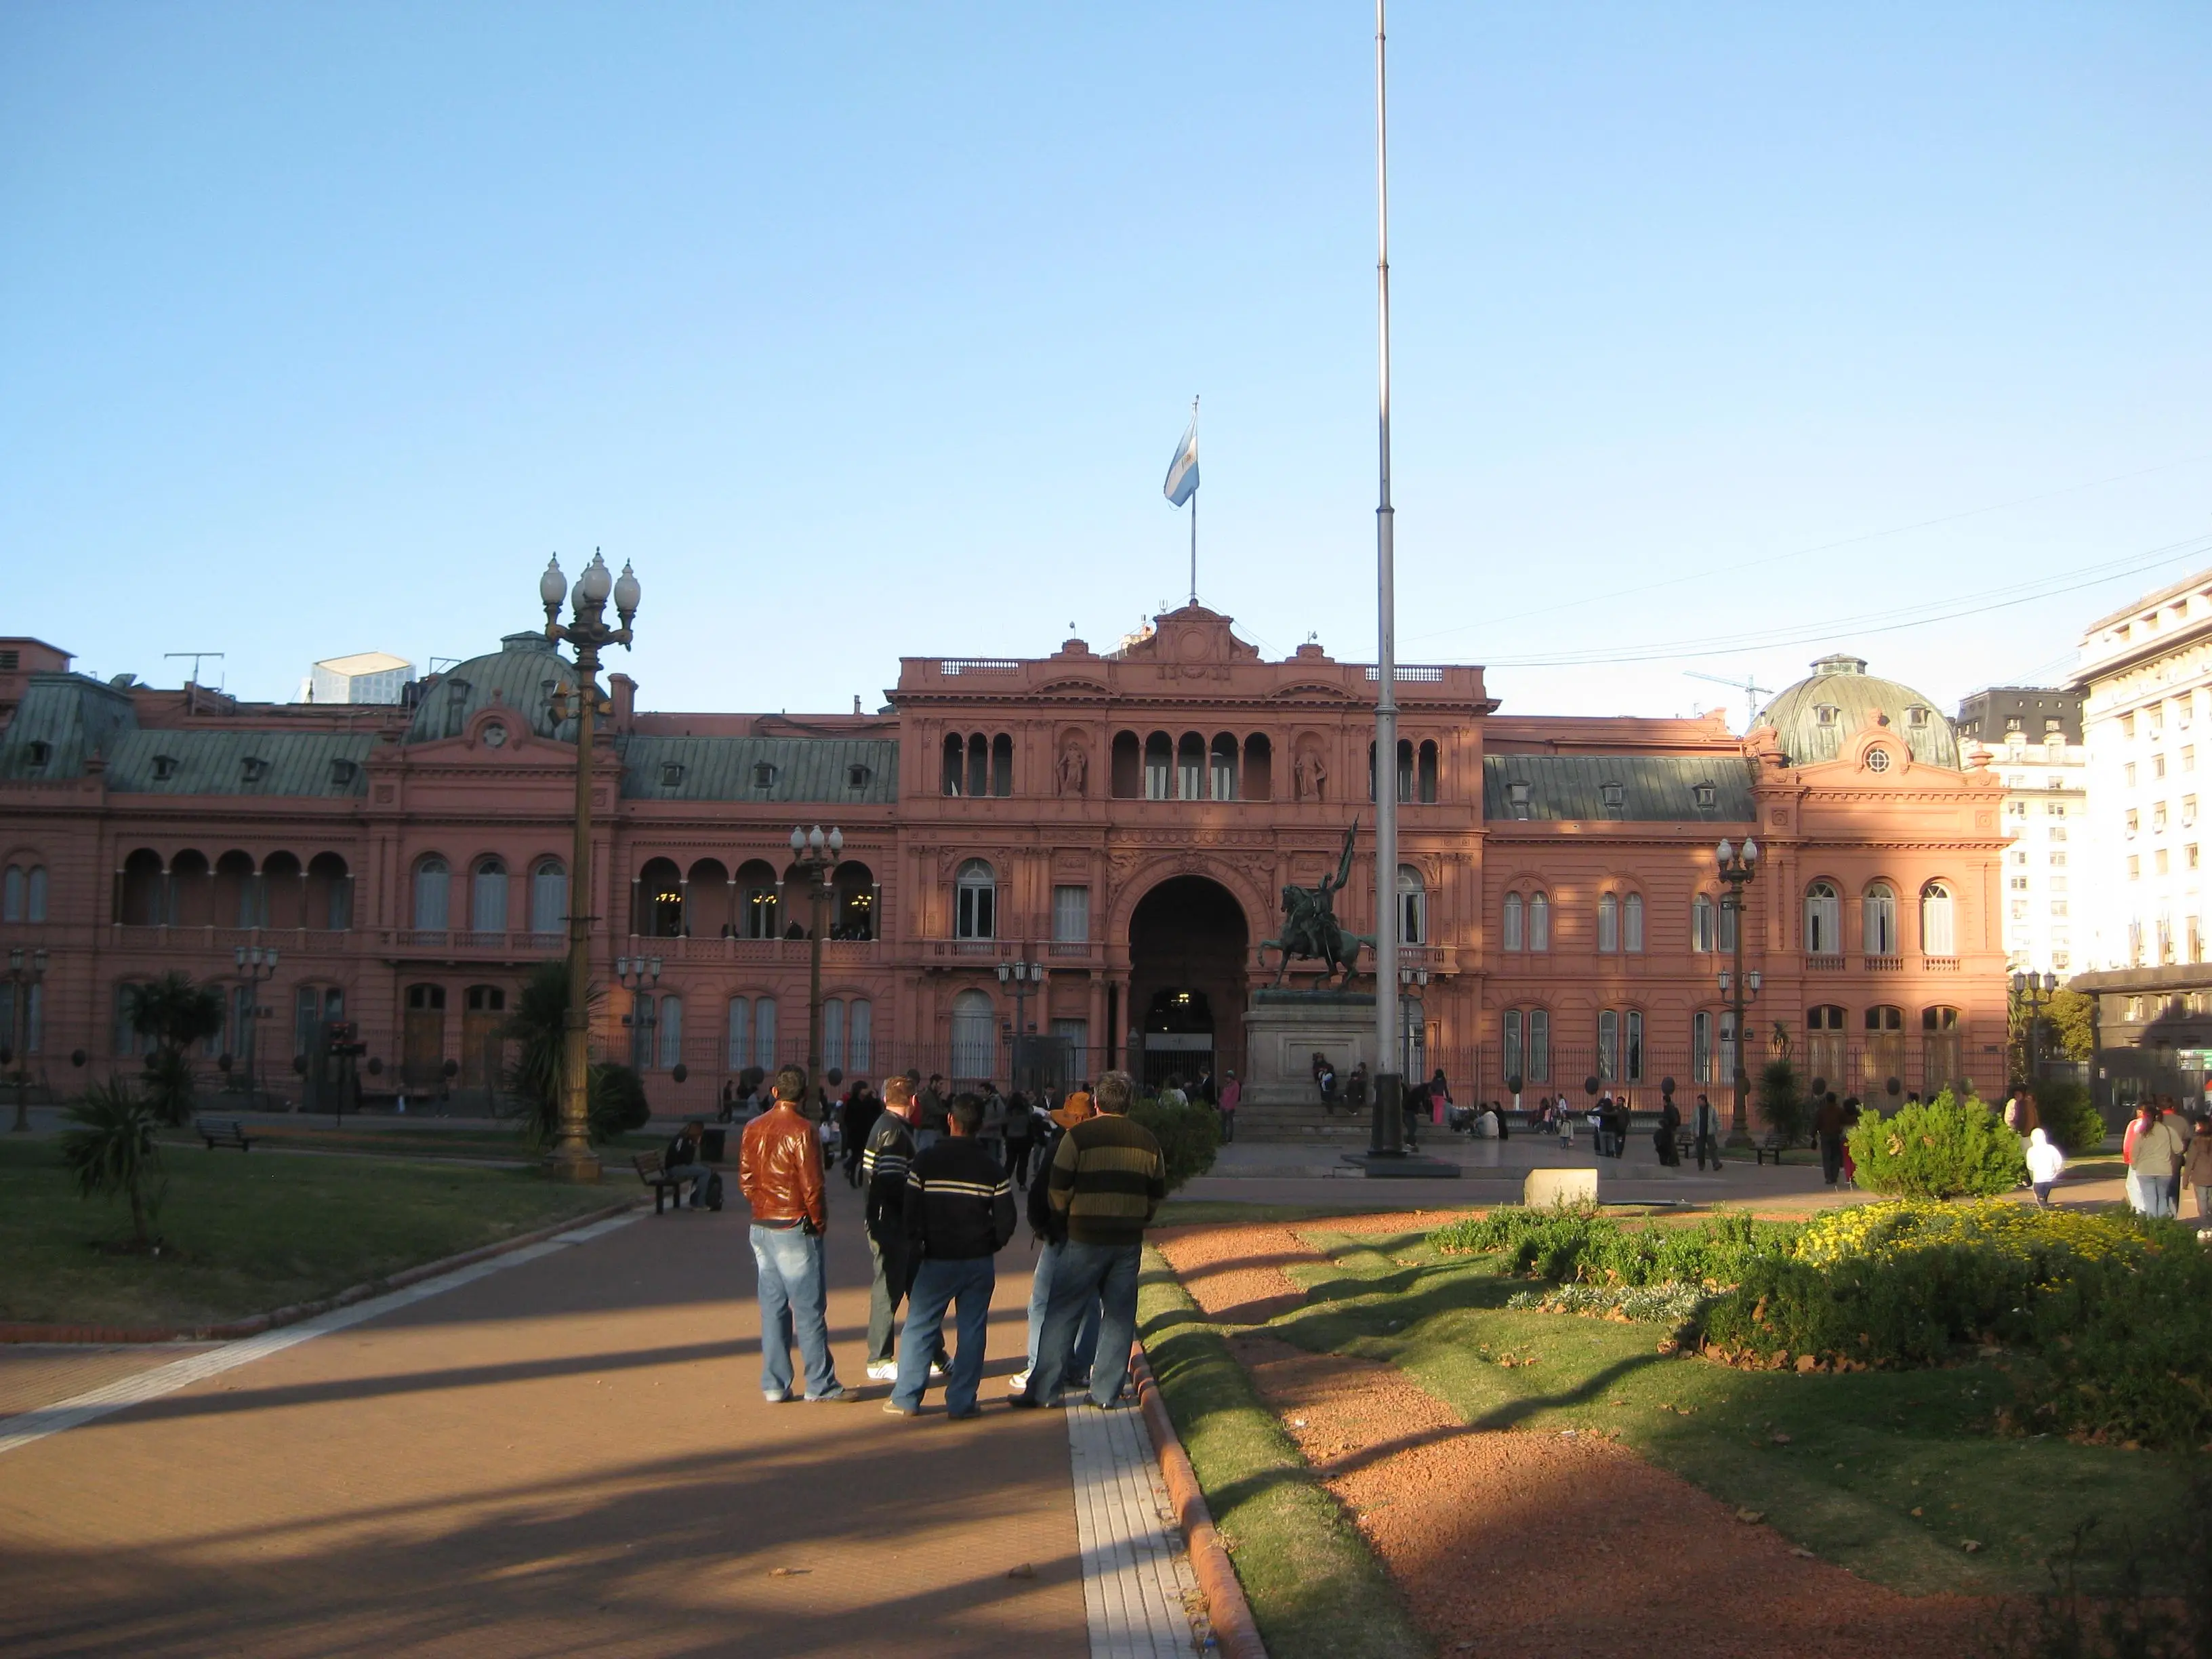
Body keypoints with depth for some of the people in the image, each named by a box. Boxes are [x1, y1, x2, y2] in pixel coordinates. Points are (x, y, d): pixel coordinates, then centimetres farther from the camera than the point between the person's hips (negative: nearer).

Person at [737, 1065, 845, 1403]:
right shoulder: (801, 1130, -14)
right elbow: (812, 1185, -14)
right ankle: (821, 1385, 3)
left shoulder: (753, 1129, 6)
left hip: (761, 1227, 7)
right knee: (809, 1308, -1)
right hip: (795, 1229, -6)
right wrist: (820, 1221, 0)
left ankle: (774, 1385, 11)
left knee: (772, 1306, 10)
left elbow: (745, 1180, 9)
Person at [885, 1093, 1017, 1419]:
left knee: (919, 1327, 7)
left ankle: (906, 1399, 8)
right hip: (979, 1262, 1)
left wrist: (913, 1248, 7)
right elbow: (1006, 1219, -1)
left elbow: (910, 1212, -5)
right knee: (972, 1330, 7)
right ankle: (961, 1401, 7)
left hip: (938, 1259, -1)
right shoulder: (992, 1168, -2)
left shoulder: (925, 1162, -6)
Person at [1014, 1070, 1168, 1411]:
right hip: (1129, 1241, 3)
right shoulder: (1147, 1141, 6)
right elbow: (1157, 1194, 11)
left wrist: (1064, 1216, 13)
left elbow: (1059, 1189, -6)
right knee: (1118, 1317, 10)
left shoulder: (1078, 1136, -7)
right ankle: (1107, 1391, 11)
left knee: (1061, 1314, 3)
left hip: (1085, 1239, -3)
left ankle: (1044, 1390, 5)